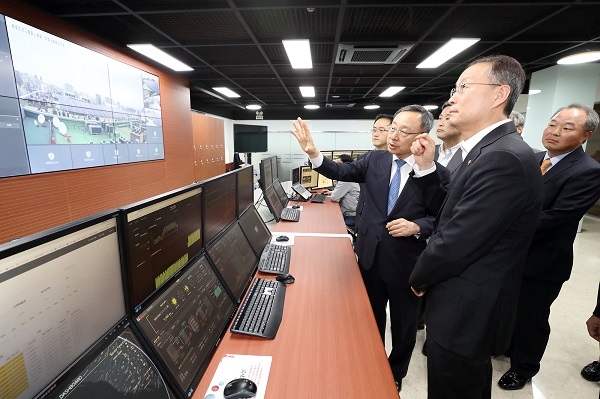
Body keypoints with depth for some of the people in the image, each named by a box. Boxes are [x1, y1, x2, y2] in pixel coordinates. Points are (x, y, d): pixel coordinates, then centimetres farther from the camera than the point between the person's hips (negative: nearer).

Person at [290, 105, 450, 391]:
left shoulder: (437, 173, -12)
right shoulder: (375, 160, -2)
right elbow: (341, 172, -8)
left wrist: (416, 227, -23)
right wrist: (313, 153, -22)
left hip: (405, 261, -2)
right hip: (370, 254, 3)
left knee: (403, 323, 20)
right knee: (371, 318, 24)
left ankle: (396, 373, 49)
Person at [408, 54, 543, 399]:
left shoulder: (504, 158, -27)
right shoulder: (489, 150, 6)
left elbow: (453, 244, -27)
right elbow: (449, 210, 8)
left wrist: (419, 280, -9)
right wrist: (426, 166, -3)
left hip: (465, 312, -9)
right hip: (472, 307, 9)